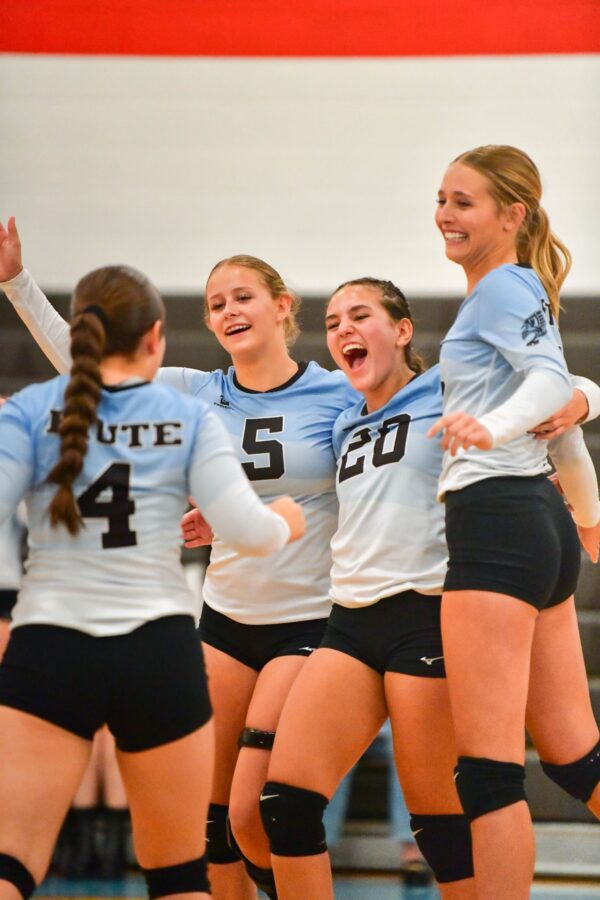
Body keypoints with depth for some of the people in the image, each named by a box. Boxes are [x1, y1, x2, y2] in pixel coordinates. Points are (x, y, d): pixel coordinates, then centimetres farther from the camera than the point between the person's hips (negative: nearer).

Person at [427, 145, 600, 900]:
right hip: (539, 524, 11)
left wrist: (490, 428, -40)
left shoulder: (503, 286, -6)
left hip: (496, 522, -11)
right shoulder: (518, 293, 22)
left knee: (488, 765, -11)